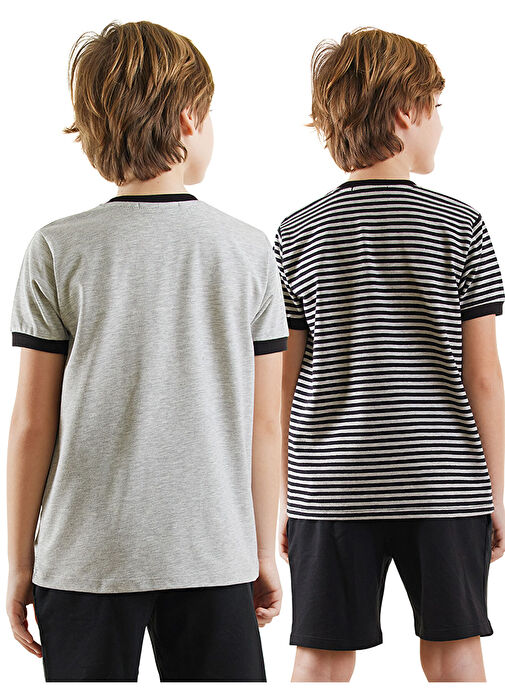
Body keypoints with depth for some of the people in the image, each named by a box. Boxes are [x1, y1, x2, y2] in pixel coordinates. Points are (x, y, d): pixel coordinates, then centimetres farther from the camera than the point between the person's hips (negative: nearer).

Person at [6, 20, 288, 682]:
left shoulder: (57, 251, -6)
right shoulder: (249, 249, -2)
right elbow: (265, 424, 1)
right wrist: (264, 552, 12)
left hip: (85, 555, -1)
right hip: (214, 554, 1)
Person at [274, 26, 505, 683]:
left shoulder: (297, 234, 0)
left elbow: (282, 382, 1)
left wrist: (283, 498, 9)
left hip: (330, 484, 1)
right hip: (444, 481, -1)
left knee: (321, 657, 8)